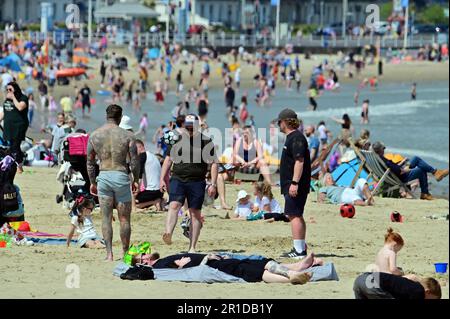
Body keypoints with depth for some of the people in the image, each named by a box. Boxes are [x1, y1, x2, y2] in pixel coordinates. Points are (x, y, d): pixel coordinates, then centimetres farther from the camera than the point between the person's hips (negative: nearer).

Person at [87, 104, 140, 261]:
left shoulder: (94, 135, 3)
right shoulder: (127, 135, -4)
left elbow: (90, 162, 8)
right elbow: (134, 161, -3)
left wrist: (92, 182, 18)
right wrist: (136, 180, 11)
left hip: (103, 177, 2)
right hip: (121, 177, -2)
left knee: (106, 218, 6)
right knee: (124, 218, 8)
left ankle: (109, 254, 0)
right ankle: (126, 253, 13)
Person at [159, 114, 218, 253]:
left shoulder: (206, 142, 2)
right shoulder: (177, 140, 10)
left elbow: (213, 163, 3)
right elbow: (168, 160, 16)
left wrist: (213, 184, -4)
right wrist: (162, 179, 10)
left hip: (197, 182, -1)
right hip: (177, 179, 1)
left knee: (195, 213, 1)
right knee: (174, 205, -21)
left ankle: (192, 247, 5)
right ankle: (168, 234, -41)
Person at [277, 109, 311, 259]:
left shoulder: (296, 138, -14)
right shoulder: (292, 137, 18)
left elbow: (299, 161, -22)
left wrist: (295, 183, -26)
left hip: (295, 185, -11)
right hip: (291, 183, 11)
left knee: (294, 215, -12)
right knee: (297, 215, 16)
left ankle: (299, 250, -14)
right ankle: (301, 248, 23)